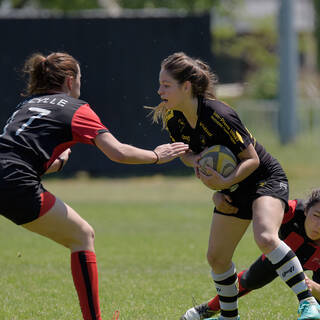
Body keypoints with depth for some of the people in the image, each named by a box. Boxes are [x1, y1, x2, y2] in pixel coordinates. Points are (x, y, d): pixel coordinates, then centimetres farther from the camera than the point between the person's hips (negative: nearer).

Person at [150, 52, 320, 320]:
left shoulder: (219, 116, -29)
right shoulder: (172, 118, -8)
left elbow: (252, 159, -22)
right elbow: (185, 153, 9)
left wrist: (225, 182, -37)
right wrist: (196, 161, -14)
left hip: (266, 179, -8)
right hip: (233, 190, 8)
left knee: (265, 238, -32)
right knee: (217, 257, 9)